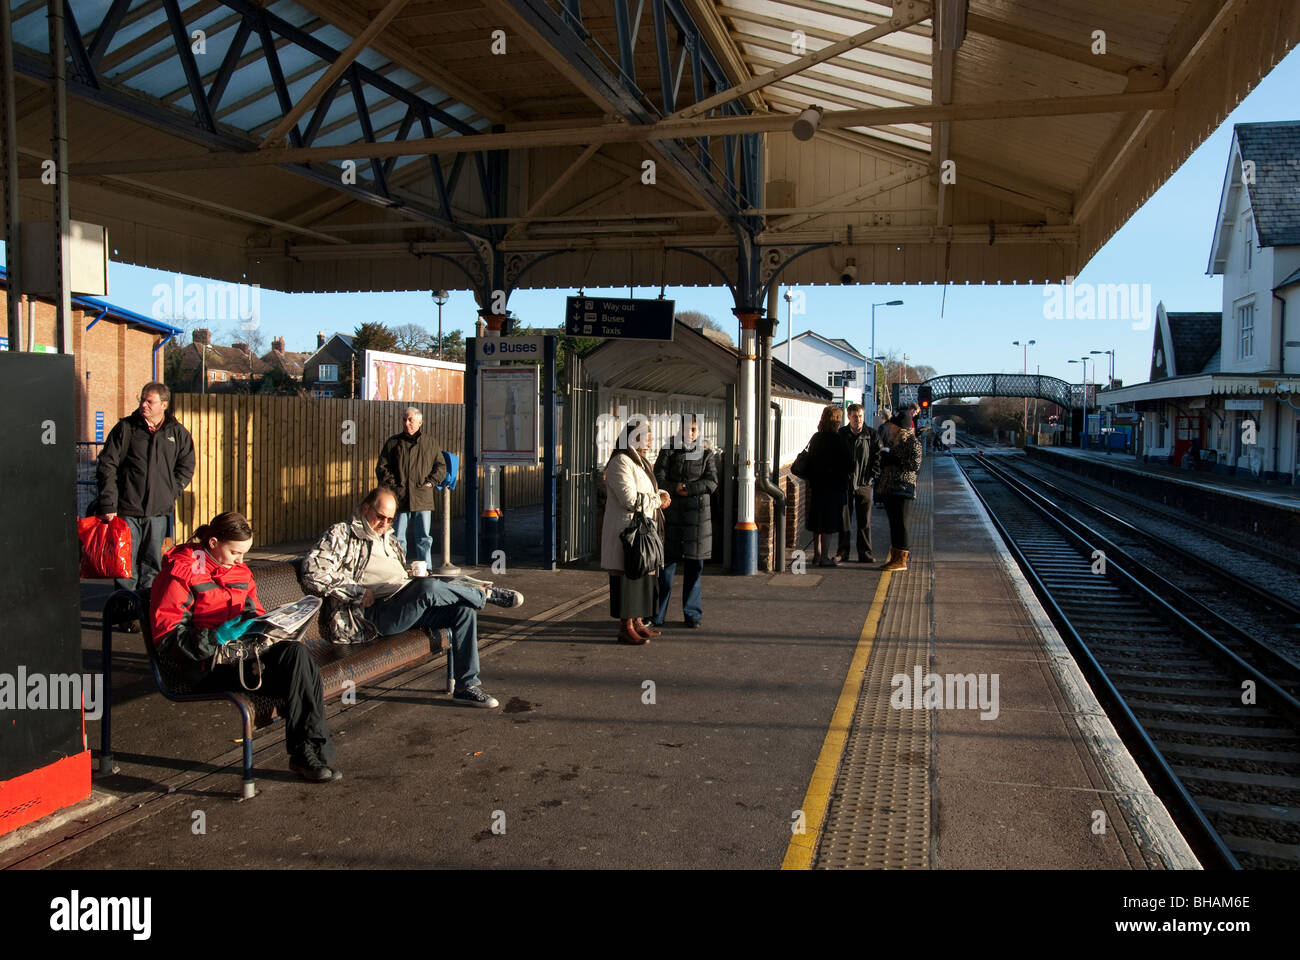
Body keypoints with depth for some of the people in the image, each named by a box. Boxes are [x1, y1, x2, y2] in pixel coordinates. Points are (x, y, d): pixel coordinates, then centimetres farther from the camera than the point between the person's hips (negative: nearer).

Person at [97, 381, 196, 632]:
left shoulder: (178, 433, 6)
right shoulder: (126, 428, 1)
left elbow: (186, 468, 13)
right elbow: (107, 465, -1)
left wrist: (169, 493, 0)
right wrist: (108, 503, -8)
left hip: (158, 511, 2)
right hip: (127, 509, -2)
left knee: (152, 564, 10)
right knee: (126, 563, 0)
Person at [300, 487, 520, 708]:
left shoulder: (390, 539, 28)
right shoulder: (342, 535, 3)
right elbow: (311, 574, -12)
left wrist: (417, 573, 11)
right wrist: (359, 593, -14)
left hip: (405, 611, 8)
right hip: (373, 613, -8)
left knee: (464, 610, -12)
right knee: (429, 588, -35)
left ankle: (466, 686, -9)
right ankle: (485, 594, -8)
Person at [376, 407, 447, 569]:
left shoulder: (430, 442, 11)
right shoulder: (393, 442, 9)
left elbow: (441, 466, 13)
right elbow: (382, 467, 9)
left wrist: (430, 482, 0)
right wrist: (392, 484, -3)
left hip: (423, 498, 0)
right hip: (399, 497, 0)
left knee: (424, 538, 3)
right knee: (398, 538, 3)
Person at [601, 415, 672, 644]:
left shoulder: (640, 461, 18)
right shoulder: (620, 462, -15)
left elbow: (649, 491, 26)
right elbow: (630, 499, -22)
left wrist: (662, 494, 5)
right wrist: (657, 501, -11)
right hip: (627, 530, -10)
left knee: (643, 574, 13)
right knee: (629, 576, -6)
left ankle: (637, 622, 23)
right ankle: (625, 627, 0)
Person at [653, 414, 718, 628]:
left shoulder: (706, 454, 10)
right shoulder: (668, 452, 7)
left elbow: (712, 482, -3)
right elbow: (658, 478, -3)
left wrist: (688, 488, -14)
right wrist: (675, 489, -18)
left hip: (698, 513, 1)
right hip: (672, 512, -1)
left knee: (694, 565, 5)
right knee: (667, 563, -3)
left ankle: (692, 613, 15)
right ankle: (657, 614, 3)